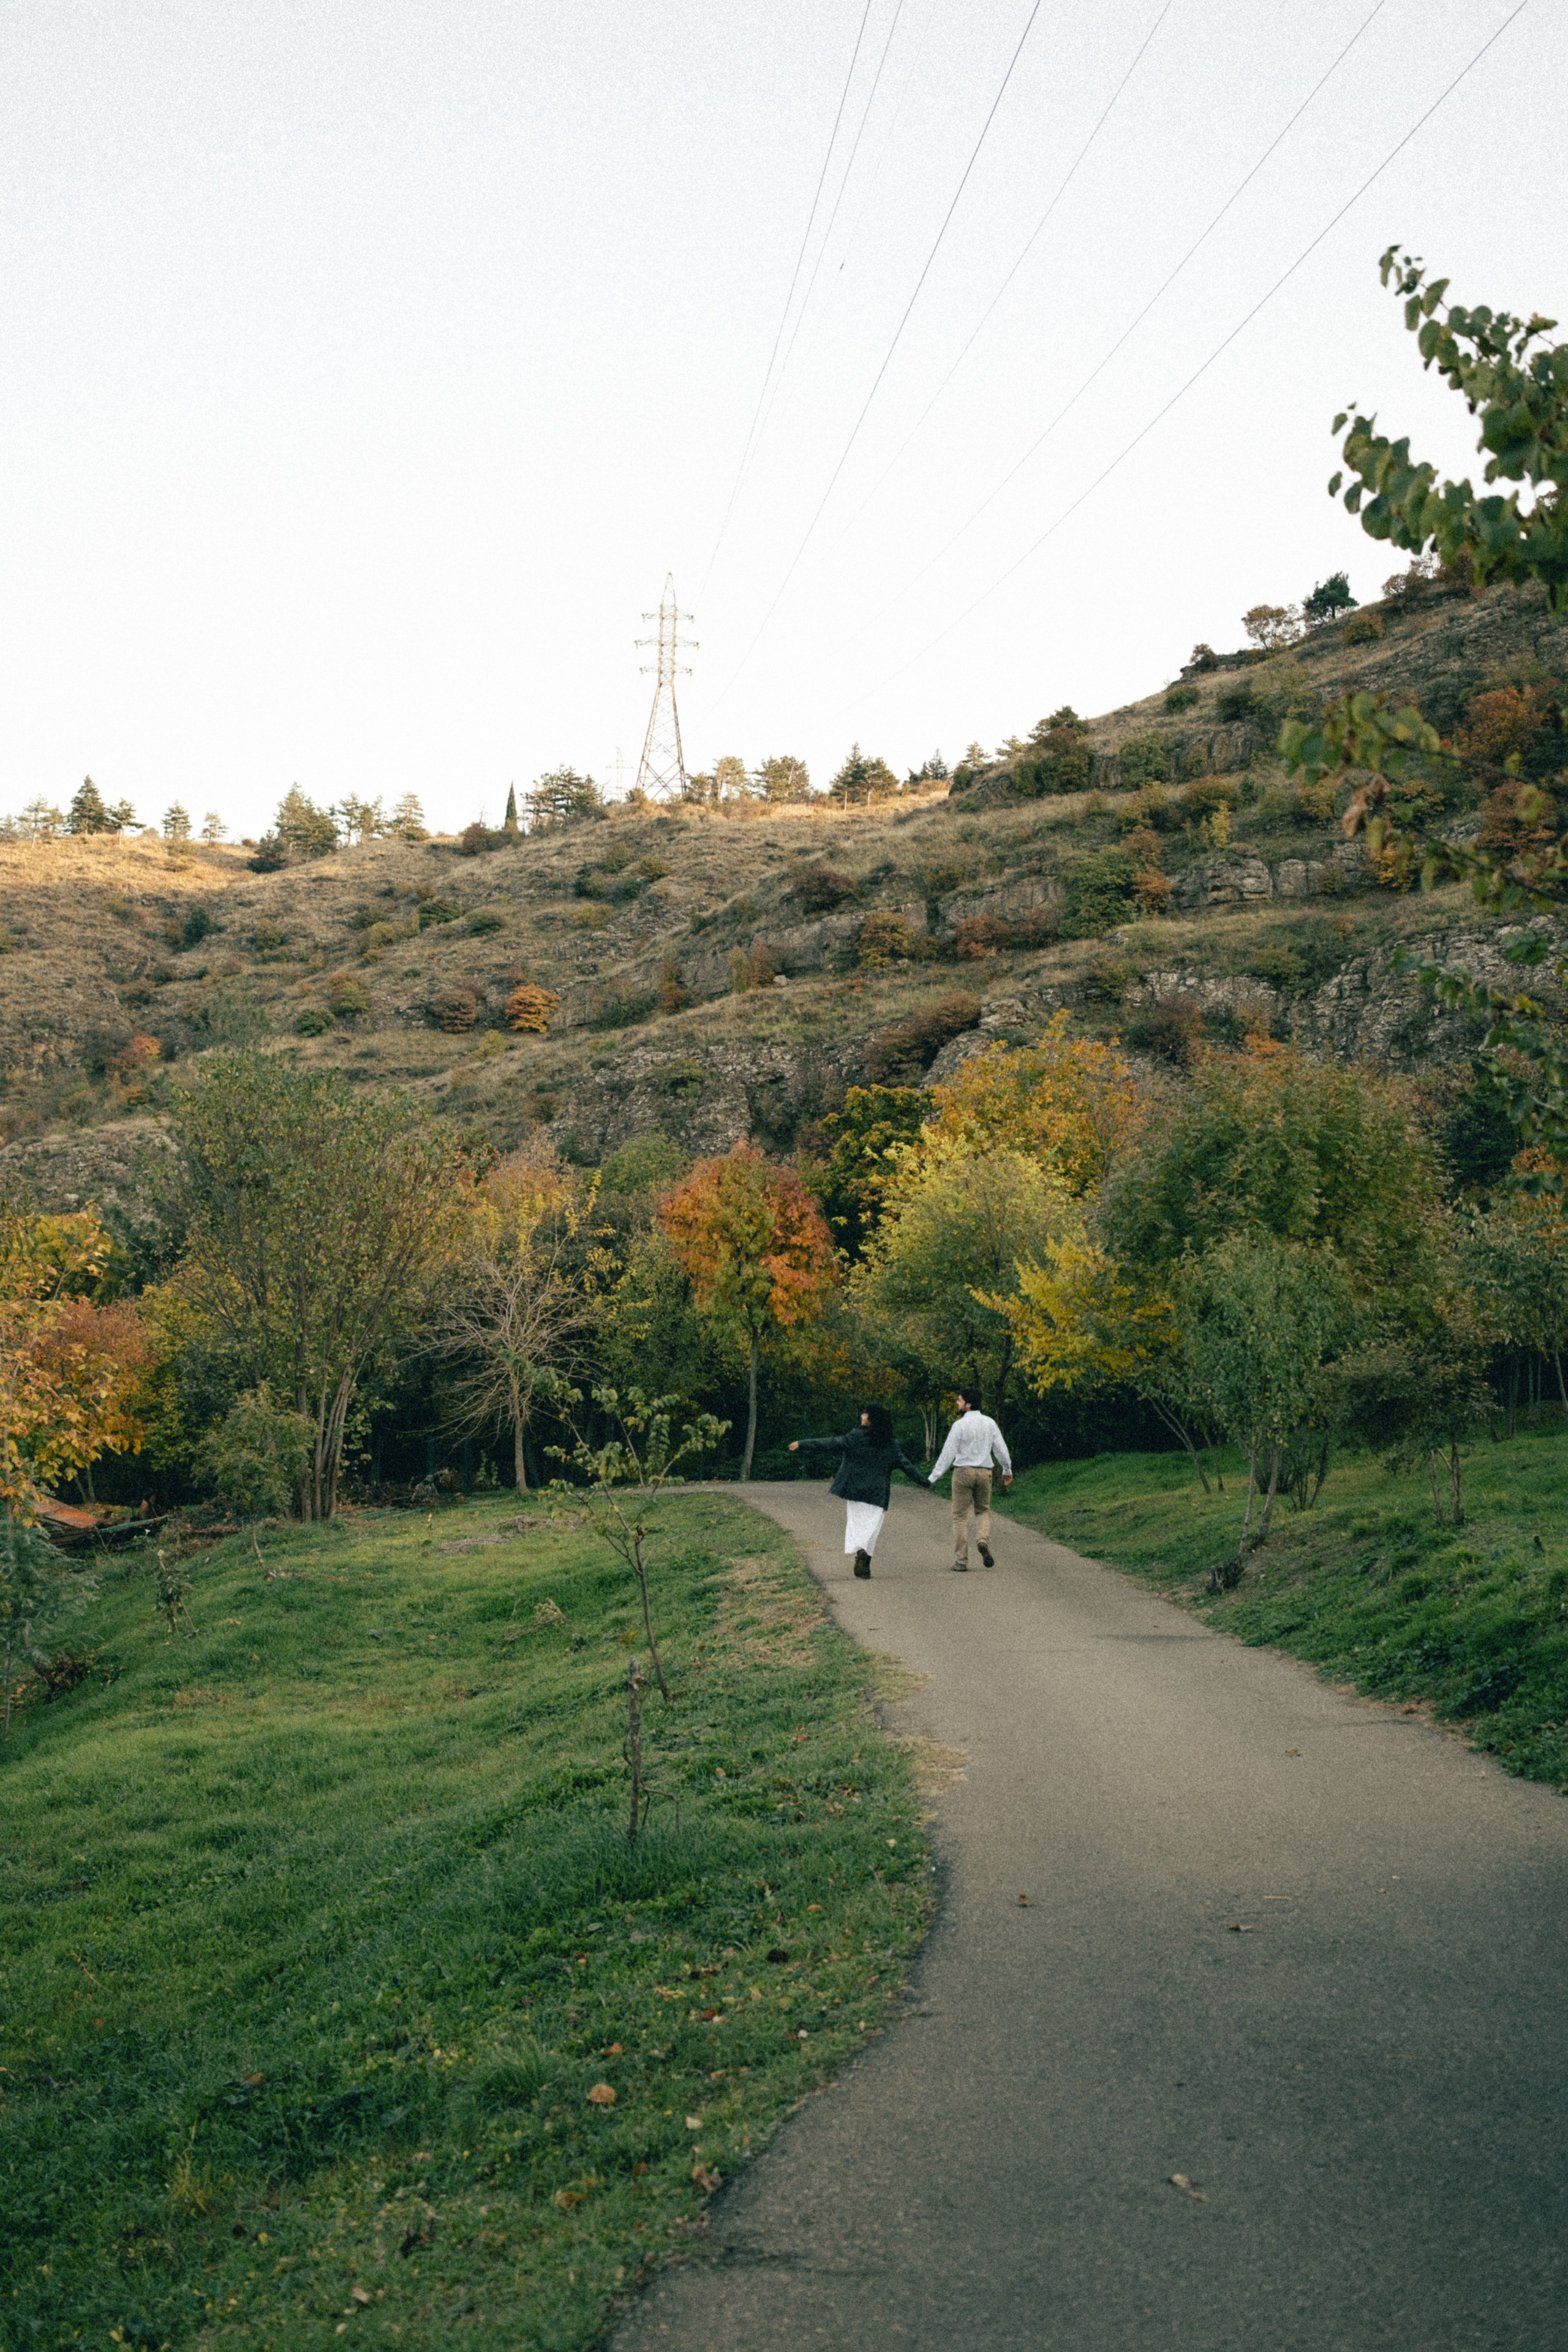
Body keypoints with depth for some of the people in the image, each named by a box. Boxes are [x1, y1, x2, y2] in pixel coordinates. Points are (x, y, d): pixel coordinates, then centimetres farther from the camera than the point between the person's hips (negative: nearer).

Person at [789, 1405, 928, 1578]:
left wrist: (802, 1444, -7)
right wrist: (923, 1481, 18)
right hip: (877, 1493, 2)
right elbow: (906, 1465, 7)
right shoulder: (892, 1444, 4)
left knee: (856, 1521, 5)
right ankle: (865, 1563, -6)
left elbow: (830, 1444, -10)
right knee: (872, 1525, 5)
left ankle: (860, 1551, -21)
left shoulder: (856, 1437, -7)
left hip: (855, 1489, -2)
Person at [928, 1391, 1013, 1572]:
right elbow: (1001, 1449, 9)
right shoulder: (990, 1423, 4)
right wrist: (1007, 1470, 25)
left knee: (960, 1516, 3)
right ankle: (983, 1540, -9)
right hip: (984, 1472, 4)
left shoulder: (960, 1425, -10)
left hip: (963, 1471, -4)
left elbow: (948, 1453, -12)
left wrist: (933, 1478, -9)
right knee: (983, 1510, 21)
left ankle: (961, 1561, 2)